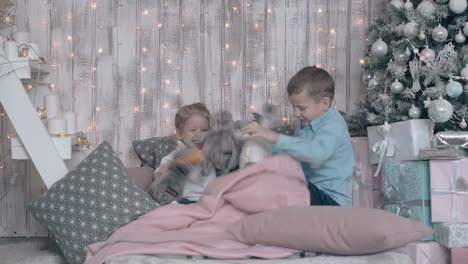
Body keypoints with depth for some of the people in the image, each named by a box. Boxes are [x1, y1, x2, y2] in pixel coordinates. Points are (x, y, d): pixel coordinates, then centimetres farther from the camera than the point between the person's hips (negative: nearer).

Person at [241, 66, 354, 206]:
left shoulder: (334, 125, -17)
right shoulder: (307, 124, 12)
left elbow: (316, 152, -37)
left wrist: (276, 138, -42)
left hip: (331, 199, -9)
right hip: (310, 190, 9)